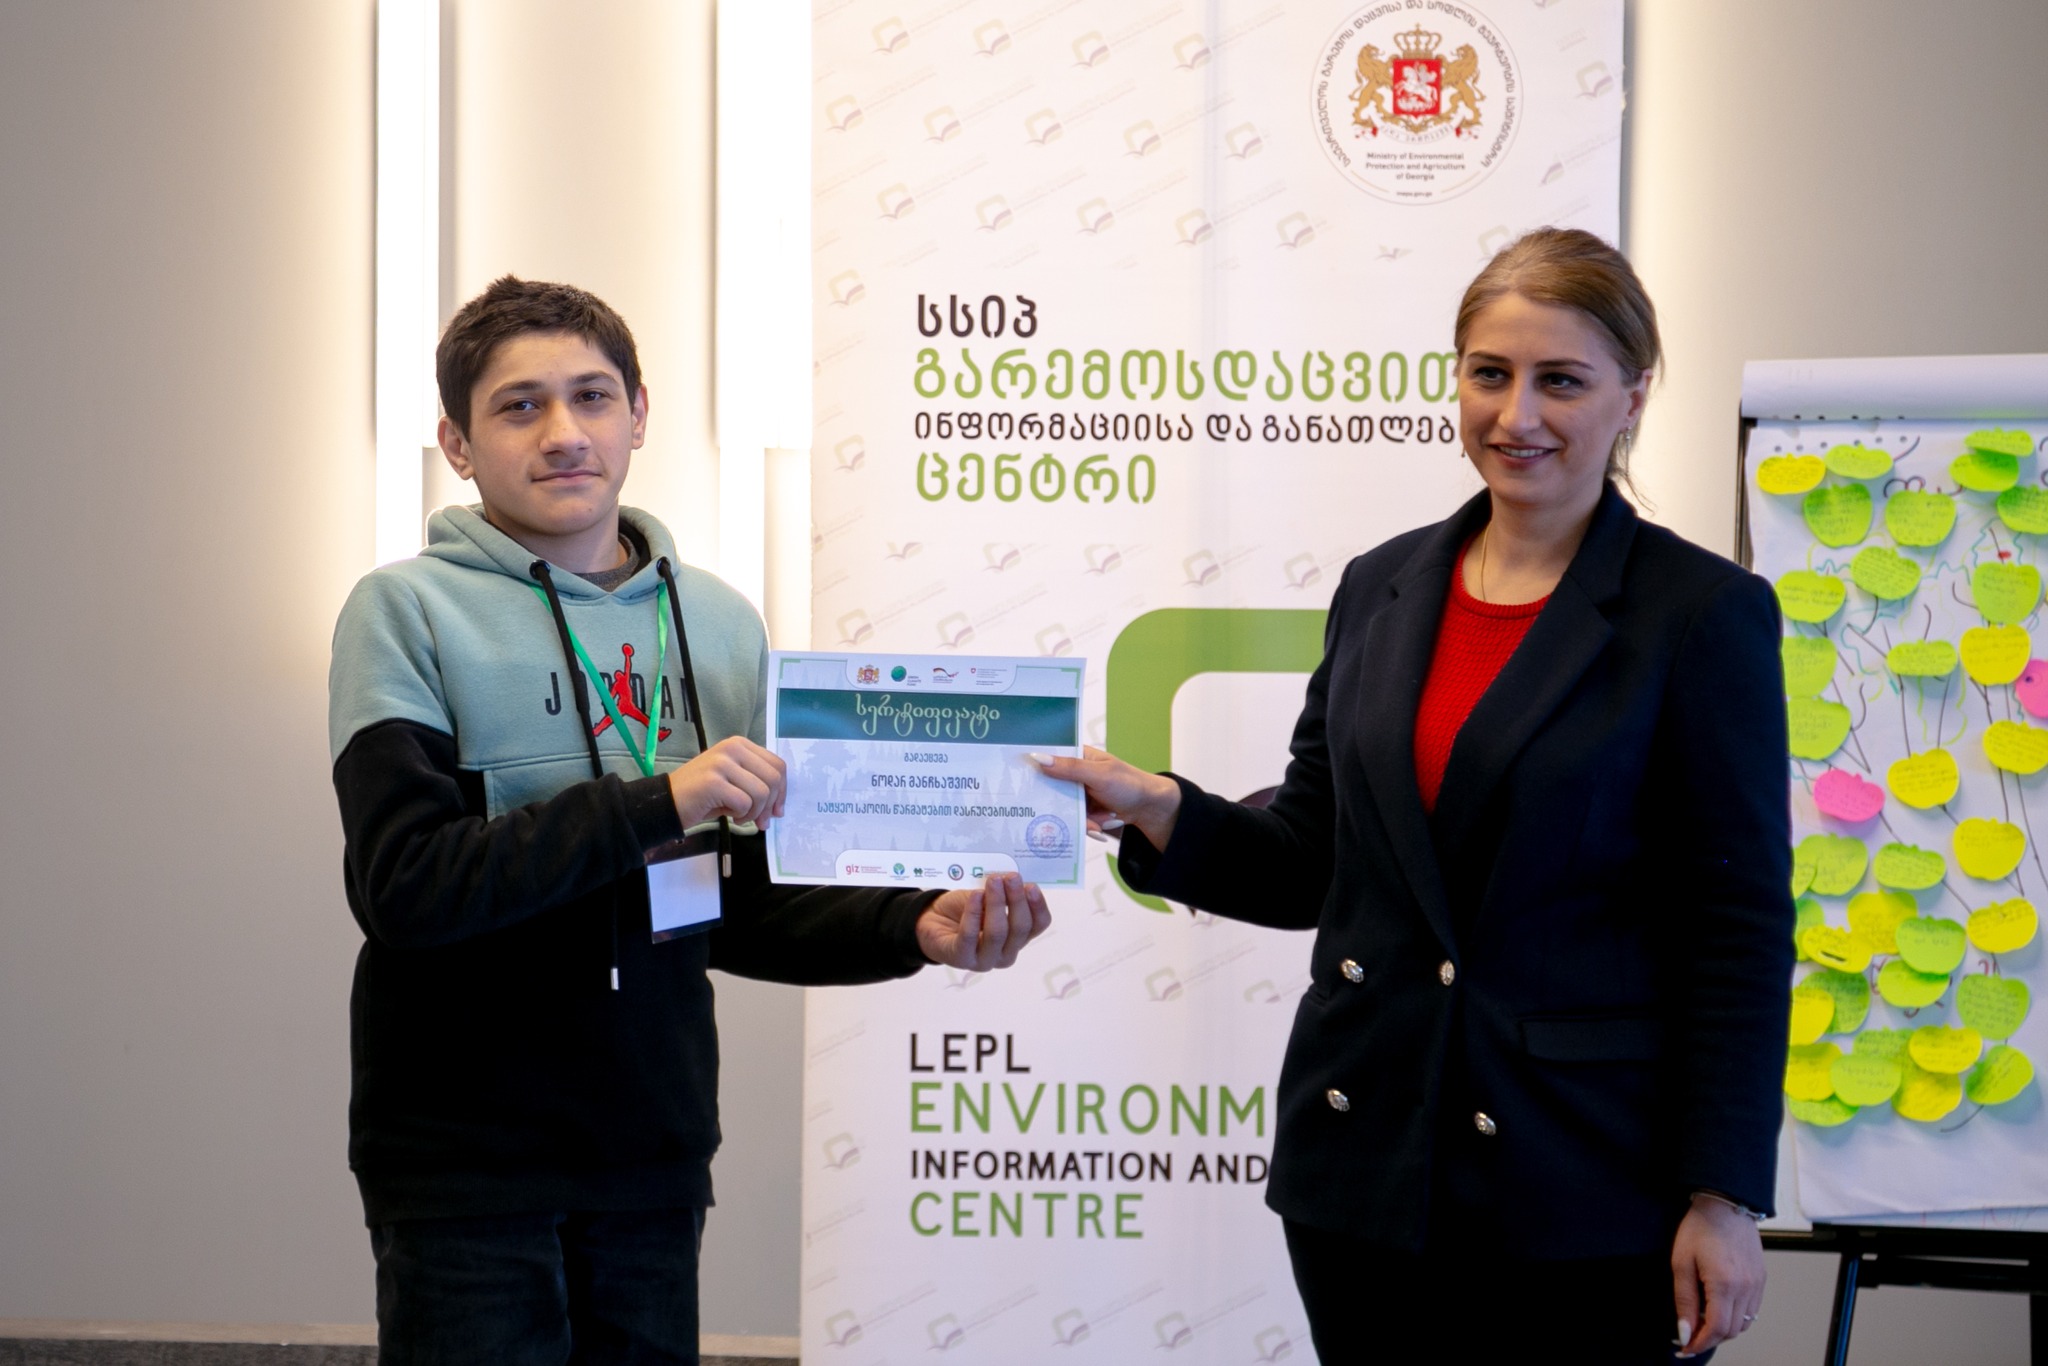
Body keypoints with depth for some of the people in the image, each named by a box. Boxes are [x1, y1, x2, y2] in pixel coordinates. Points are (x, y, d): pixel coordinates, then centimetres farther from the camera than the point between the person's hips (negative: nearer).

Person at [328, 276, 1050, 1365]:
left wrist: (912, 930, -4)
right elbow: (404, 886, -18)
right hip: (466, 1162, -4)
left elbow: (734, 910, 13)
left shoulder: (720, 624, 9)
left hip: (653, 1156, 4)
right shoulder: (409, 611, -6)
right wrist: (655, 801, -24)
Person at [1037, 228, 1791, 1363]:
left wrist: (1725, 1197, -11)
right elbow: (1310, 864, 13)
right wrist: (1155, 810, -6)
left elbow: (1741, 930, -6)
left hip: (1588, 1186, -4)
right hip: (1367, 1165, 5)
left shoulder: (1702, 613, -5)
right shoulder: (1381, 588, 10)